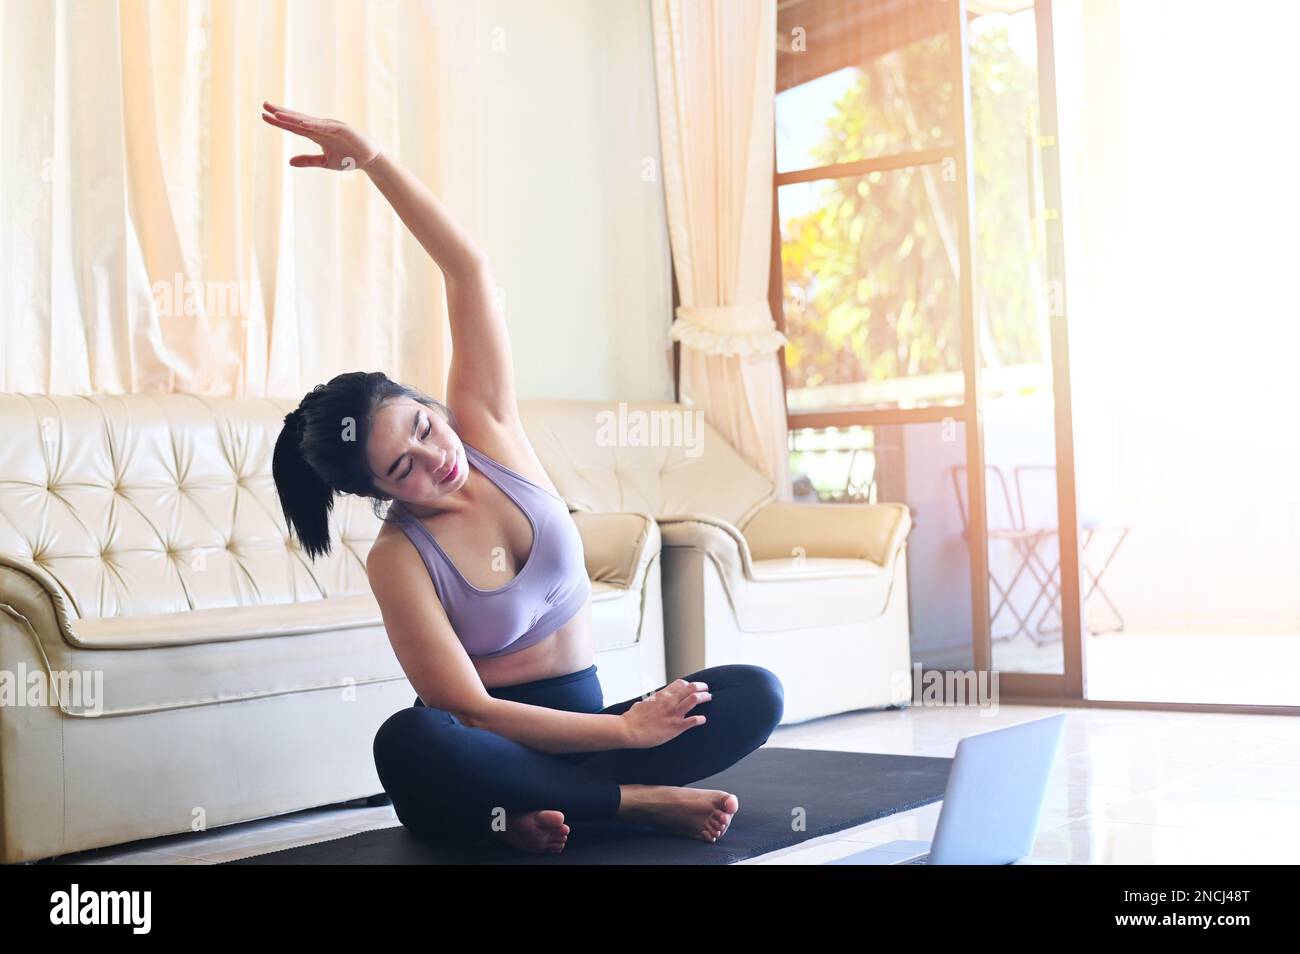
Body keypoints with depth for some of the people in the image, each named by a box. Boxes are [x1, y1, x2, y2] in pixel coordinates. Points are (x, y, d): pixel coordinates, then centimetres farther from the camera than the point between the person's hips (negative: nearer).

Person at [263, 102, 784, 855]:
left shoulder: (487, 428, -4)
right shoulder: (398, 560, -15)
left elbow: (469, 267, -10)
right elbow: (470, 712, -20)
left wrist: (371, 159, -18)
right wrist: (626, 729, -26)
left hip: (580, 723, 4)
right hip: (490, 754, -4)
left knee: (757, 694, -20)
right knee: (408, 743, -40)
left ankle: (538, 810, -22)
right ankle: (642, 803, -27)